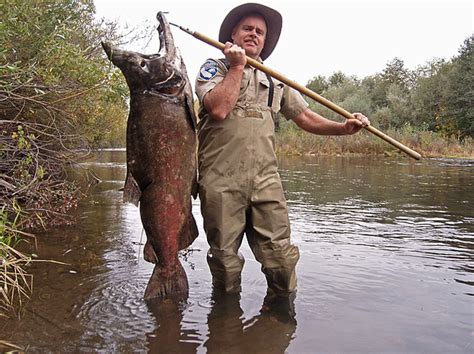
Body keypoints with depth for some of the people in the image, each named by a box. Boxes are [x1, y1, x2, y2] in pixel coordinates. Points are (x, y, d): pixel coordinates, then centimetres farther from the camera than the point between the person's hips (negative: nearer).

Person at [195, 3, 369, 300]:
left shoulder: (276, 81, 21)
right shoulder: (214, 68, 9)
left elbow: (305, 118, 18)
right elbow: (219, 108, -11)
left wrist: (344, 128, 3)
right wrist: (237, 67, 0)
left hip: (266, 180, 3)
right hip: (220, 180, -2)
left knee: (281, 258, -2)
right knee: (225, 260, 7)